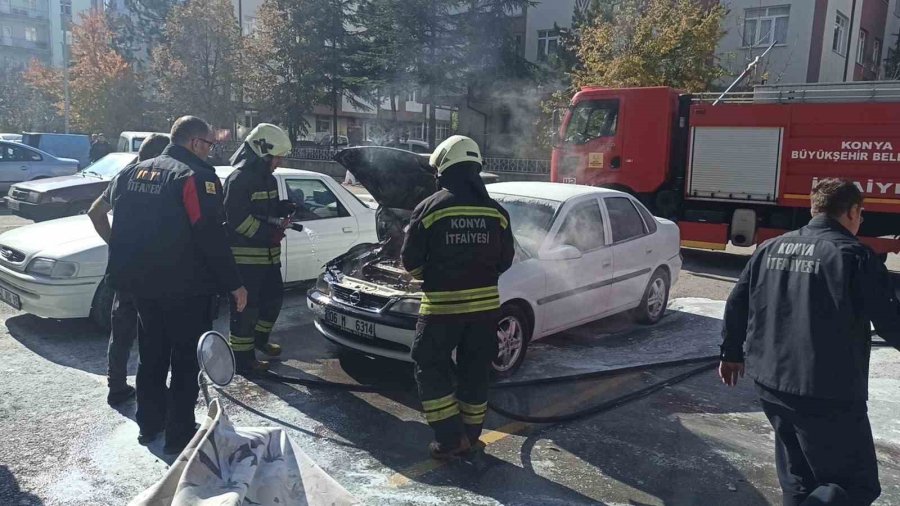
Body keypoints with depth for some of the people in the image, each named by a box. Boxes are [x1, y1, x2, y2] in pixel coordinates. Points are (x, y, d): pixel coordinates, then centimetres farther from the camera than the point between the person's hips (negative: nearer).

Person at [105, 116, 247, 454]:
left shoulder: (132, 173, 10)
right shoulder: (196, 177, -15)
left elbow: (120, 226, 14)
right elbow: (212, 237, -20)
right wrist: (234, 284, -14)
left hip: (142, 284, 7)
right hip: (186, 288, -7)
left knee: (151, 356, 20)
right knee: (187, 361, 4)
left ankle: (148, 425, 31)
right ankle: (179, 434, 10)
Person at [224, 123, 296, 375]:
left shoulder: (268, 179, 15)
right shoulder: (239, 179, -16)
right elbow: (237, 219, -21)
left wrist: (288, 208, 1)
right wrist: (271, 232, -21)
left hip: (268, 255, 10)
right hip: (245, 257, -10)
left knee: (273, 298, 20)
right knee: (246, 307, -3)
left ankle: (260, 338, 42)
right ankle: (243, 359, 7)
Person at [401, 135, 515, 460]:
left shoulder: (430, 208, -9)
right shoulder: (496, 212, 2)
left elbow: (410, 261, -4)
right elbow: (505, 260, 9)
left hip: (442, 304, -4)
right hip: (485, 303, 4)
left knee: (431, 367, 11)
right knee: (475, 371, 16)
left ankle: (450, 439, 7)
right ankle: (469, 436, 26)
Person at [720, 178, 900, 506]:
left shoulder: (771, 248, 9)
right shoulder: (855, 255, -10)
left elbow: (736, 304, 13)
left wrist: (732, 353, 24)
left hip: (770, 383, 7)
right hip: (829, 394, -7)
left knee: (798, 477, 23)